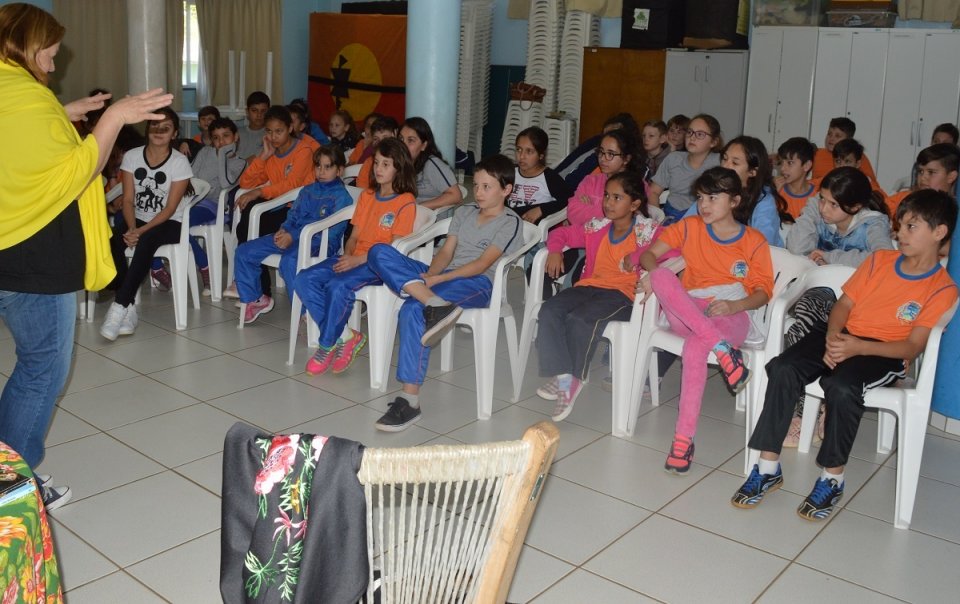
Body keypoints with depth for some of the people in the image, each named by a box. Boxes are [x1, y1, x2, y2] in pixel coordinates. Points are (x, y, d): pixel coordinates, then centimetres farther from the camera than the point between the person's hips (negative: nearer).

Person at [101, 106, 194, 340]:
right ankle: (129, 307, -26)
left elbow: (170, 208, -11)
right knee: (112, 239, -30)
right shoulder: (131, 156, 2)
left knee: (147, 240, -37)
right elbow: (128, 200, -1)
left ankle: (119, 306, -35)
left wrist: (141, 231, -22)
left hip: (169, 224, -3)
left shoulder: (180, 162, -7)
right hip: (137, 220, 3)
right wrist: (131, 227, -20)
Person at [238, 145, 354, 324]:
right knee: (244, 252, 1)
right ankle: (255, 299, 16)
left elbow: (332, 229, -15)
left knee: (289, 260, -40)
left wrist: (293, 236, -19)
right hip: (293, 236, 8)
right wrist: (284, 229, -3)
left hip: (321, 242, -8)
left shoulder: (341, 196, -3)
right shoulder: (307, 190, 22)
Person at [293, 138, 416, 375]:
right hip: (354, 258, 7)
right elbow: (354, 235, 16)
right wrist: (346, 255, -6)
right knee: (303, 280, -15)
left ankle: (327, 345, -13)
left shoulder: (406, 202, -4)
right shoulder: (366, 196, 18)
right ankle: (345, 336, -14)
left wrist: (357, 260, -20)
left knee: (338, 286, -34)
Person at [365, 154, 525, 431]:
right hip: (441, 276, 7)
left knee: (412, 309, -36)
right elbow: (446, 252, 15)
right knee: (379, 252, -17)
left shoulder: (510, 222, 3)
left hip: (476, 283, -7)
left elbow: (482, 264, -9)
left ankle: (410, 399, -33)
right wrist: (428, 275, -8)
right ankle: (435, 304, -37)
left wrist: (437, 278, -17)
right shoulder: (463, 212, 25)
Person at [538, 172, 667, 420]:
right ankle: (562, 374, -26)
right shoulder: (597, 228, 16)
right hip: (589, 285, 5)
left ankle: (573, 378, -14)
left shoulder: (648, 230, 2)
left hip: (622, 293, -5)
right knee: (549, 310, -24)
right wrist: (555, 251, 4)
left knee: (579, 318, -33)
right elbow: (561, 233, 25)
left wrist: (639, 256, -24)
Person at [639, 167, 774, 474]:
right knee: (661, 276, -31)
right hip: (688, 311, 3)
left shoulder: (754, 241, 9)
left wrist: (734, 306, -16)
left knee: (695, 346, -38)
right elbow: (649, 253, 11)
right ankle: (723, 349, -37)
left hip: (734, 313, -3)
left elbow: (763, 291, 5)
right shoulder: (690, 227, 16)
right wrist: (653, 272, -14)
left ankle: (684, 439, -34)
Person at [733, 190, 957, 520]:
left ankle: (833, 477, -17)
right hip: (843, 335, 4)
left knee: (842, 387, -37)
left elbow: (912, 347, -11)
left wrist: (858, 347, -24)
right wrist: (832, 336, -13)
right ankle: (768, 467, -17)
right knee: (782, 369, -24)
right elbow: (844, 303, 9)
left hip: (885, 353, -4)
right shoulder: (879, 260, 12)